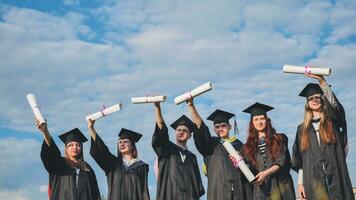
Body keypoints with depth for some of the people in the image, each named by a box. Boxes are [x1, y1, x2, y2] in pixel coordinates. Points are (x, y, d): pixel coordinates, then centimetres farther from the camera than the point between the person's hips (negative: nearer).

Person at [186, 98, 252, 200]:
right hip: (218, 192, -1)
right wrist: (191, 105, -13)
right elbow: (199, 126, -2)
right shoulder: (211, 144, 11)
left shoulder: (238, 145, 15)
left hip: (238, 192, 1)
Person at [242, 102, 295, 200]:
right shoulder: (249, 146, 15)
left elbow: (281, 162, -1)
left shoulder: (279, 139, 10)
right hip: (261, 189, 1)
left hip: (280, 186, -1)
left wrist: (266, 173, -16)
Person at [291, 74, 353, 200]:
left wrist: (321, 80, -24)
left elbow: (333, 102, -12)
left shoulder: (333, 120, 10)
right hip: (313, 179, 1)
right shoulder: (303, 129, 14)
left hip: (335, 176, -1)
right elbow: (300, 160, 11)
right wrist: (300, 182, 2)